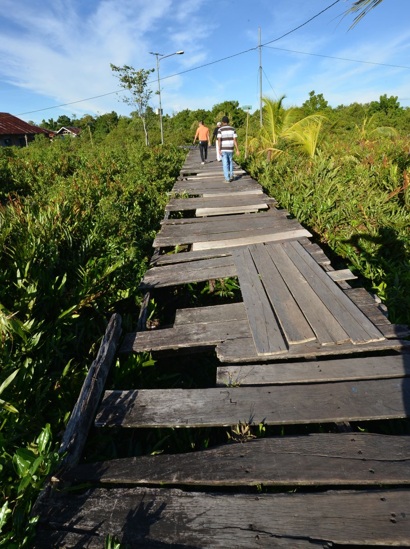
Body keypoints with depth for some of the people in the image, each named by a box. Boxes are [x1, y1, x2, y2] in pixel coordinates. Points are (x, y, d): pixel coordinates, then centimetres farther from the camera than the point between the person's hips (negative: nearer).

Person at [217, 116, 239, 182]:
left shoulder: (220, 129, -6)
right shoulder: (232, 129, 1)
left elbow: (219, 140, -14)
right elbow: (235, 140, -4)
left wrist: (219, 150, -15)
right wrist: (237, 150, -3)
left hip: (223, 149, -2)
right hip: (230, 149, 2)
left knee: (225, 164, 3)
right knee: (230, 162, 21)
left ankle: (227, 178, 1)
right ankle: (231, 175, 10)